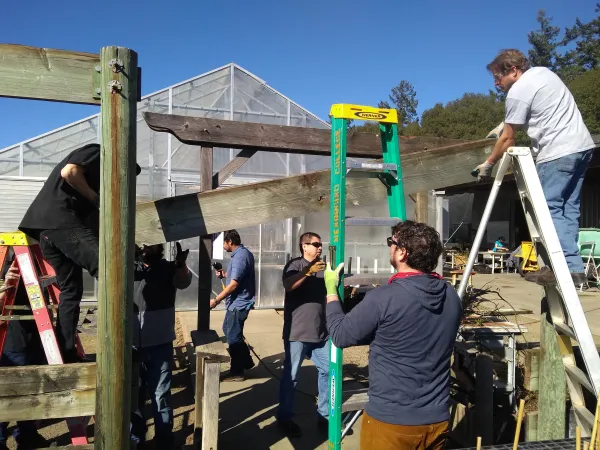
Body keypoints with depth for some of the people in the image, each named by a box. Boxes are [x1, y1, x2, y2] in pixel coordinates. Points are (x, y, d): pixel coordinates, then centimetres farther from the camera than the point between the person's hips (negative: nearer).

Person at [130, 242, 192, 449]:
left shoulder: (170, 269, 2)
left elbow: (184, 281, -16)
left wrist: (181, 263, -39)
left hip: (160, 344, -2)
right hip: (132, 344, 3)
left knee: (161, 395, 6)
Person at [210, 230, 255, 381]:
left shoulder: (240, 256, -23)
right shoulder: (244, 253, 10)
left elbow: (234, 284, -26)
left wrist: (216, 300, -21)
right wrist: (225, 274, 10)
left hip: (238, 303, -11)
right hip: (237, 301, 11)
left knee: (233, 336, 1)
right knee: (229, 330, 22)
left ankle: (237, 372, 14)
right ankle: (246, 361, 32)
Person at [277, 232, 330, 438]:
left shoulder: (321, 267, 14)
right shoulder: (295, 264, -4)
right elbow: (287, 285, -23)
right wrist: (308, 271, -32)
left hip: (320, 332, 6)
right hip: (297, 332, -6)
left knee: (328, 370, 7)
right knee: (291, 376, 1)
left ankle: (324, 415, 22)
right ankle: (285, 418, 16)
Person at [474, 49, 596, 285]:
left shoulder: (517, 92, -8)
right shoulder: (544, 72, 18)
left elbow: (508, 138, -3)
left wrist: (488, 164, 8)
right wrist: (506, 123, 28)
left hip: (557, 153, -9)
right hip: (582, 146, 9)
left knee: (549, 209, -7)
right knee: (569, 208, 8)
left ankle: (568, 268, -11)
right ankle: (572, 267, 8)